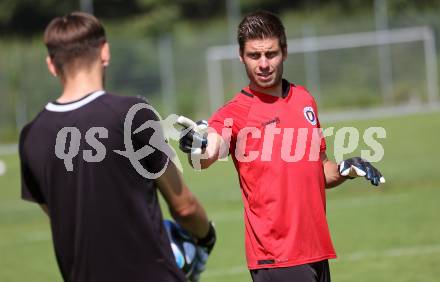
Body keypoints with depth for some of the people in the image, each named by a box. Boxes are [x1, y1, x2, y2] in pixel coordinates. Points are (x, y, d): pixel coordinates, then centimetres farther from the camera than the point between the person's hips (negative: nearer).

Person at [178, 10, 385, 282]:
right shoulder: (235, 113, -7)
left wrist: (344, 170, 0)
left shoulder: (305, 99, 11)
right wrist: (198, 149, -50)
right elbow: (210, 152, -28)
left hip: (317, 250, 6)